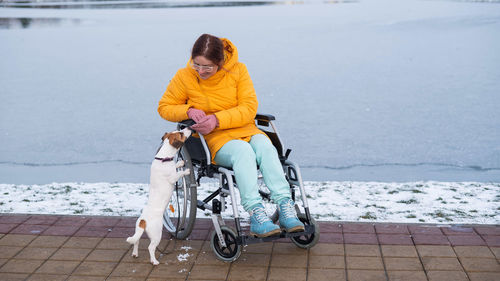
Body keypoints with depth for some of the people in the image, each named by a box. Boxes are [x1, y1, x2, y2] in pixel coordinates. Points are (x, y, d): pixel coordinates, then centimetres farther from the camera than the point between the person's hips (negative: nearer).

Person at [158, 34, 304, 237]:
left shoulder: (238, 70, -1)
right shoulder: (184, 77, -1)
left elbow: (249, 108, -6)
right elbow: (165, 107, 9)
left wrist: (217, 119, -20)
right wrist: (189, 111, -12)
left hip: (245, 129, 2)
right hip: (213, 138, -2)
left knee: (265, 147, -32)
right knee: (243, 151, -35)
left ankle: (286, 209, -35)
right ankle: (255, 213, -42)